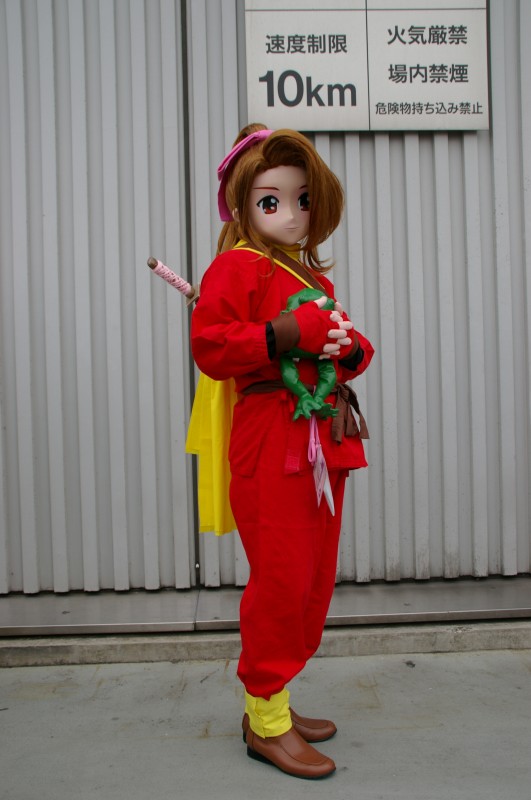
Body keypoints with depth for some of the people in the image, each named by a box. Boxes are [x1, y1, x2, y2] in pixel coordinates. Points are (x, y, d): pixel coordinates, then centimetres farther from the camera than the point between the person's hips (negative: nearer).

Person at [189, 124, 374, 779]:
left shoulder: (315, 276, 21)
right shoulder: (237, 267, -4)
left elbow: (347, 348, 24)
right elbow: (209, 346, -16)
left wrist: (350, 346, 1)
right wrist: (280, 335, -24)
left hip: (325, 442, 9)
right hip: (269, 447, -9)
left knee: (316, 579, 12)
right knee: (280, 578, -6)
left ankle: (271, 699, 28)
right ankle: (265, 719, 12)